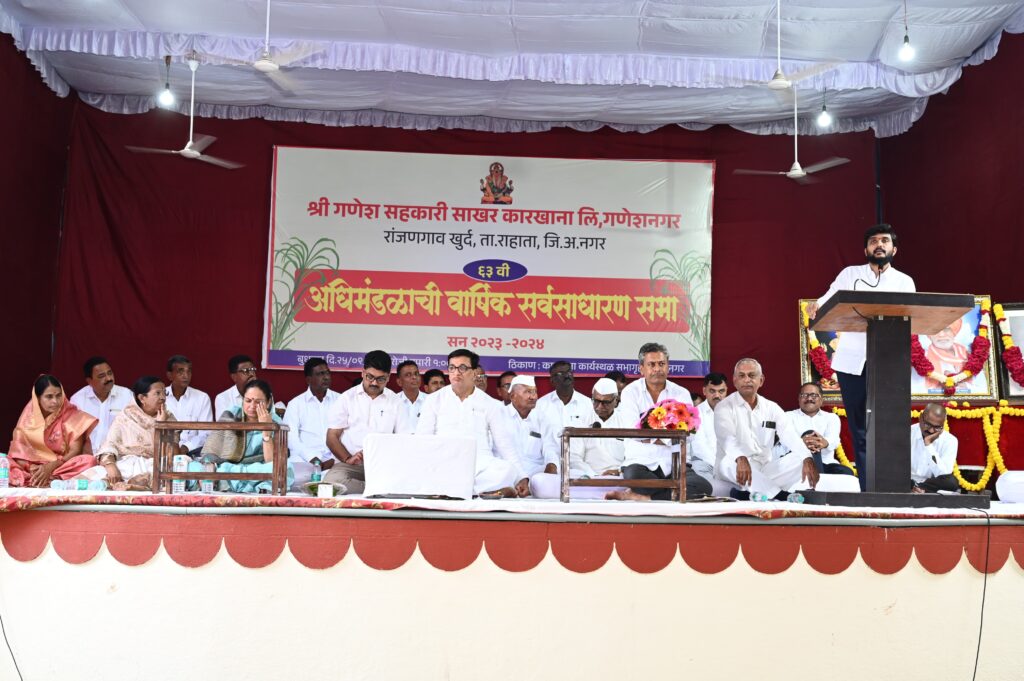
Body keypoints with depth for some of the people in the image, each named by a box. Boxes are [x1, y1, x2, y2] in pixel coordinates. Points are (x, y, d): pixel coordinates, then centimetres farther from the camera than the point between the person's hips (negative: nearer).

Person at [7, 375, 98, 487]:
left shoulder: (70, 414, -4)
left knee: (89, 460, -32)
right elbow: (18, 449, -3)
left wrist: (51, 467, -23)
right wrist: (31, 467, -22)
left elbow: (75, 451, -8)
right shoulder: (29, 415, 2)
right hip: (34, 466, 2)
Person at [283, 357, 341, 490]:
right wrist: (313, 459, -13)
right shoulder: (295, 404, 11)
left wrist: (334, 459, -12)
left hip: (335, 460, 1)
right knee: (297, 479, -32)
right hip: (304, 461, 0)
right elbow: (291, 438, 1)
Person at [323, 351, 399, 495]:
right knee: (332, 480, -36)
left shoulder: (395, 402, 14)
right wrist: (347, 459, -12)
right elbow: (332, 437, 7)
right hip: (351, 466, 0)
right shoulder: (348, 398, 11)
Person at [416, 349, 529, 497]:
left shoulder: (489, 404, 12)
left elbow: (505, 443, 9)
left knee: (507, 470, -32)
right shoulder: (434, 400, 11)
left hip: (481, 464, 0)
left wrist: (522, 478, -2)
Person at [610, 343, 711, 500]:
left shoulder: (681, 393, 9)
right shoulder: (630, 392, 5)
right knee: (633, 475, -38)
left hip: (675, 464, 3)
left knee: (704, 487, -26)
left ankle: (643, 497, -20)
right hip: (641, 462, -2)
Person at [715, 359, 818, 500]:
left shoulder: (772, 408, 11)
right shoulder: (725, 407, -3)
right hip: (737, 467, -4)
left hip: (766, 469, 5)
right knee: (730, 463, -37)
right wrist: (741, 458, -44)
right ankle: (781, 497, -37)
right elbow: (726, 437, -22)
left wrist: (807, 459, -25)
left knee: (800, 459, -15)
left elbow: (791, 437, -4)